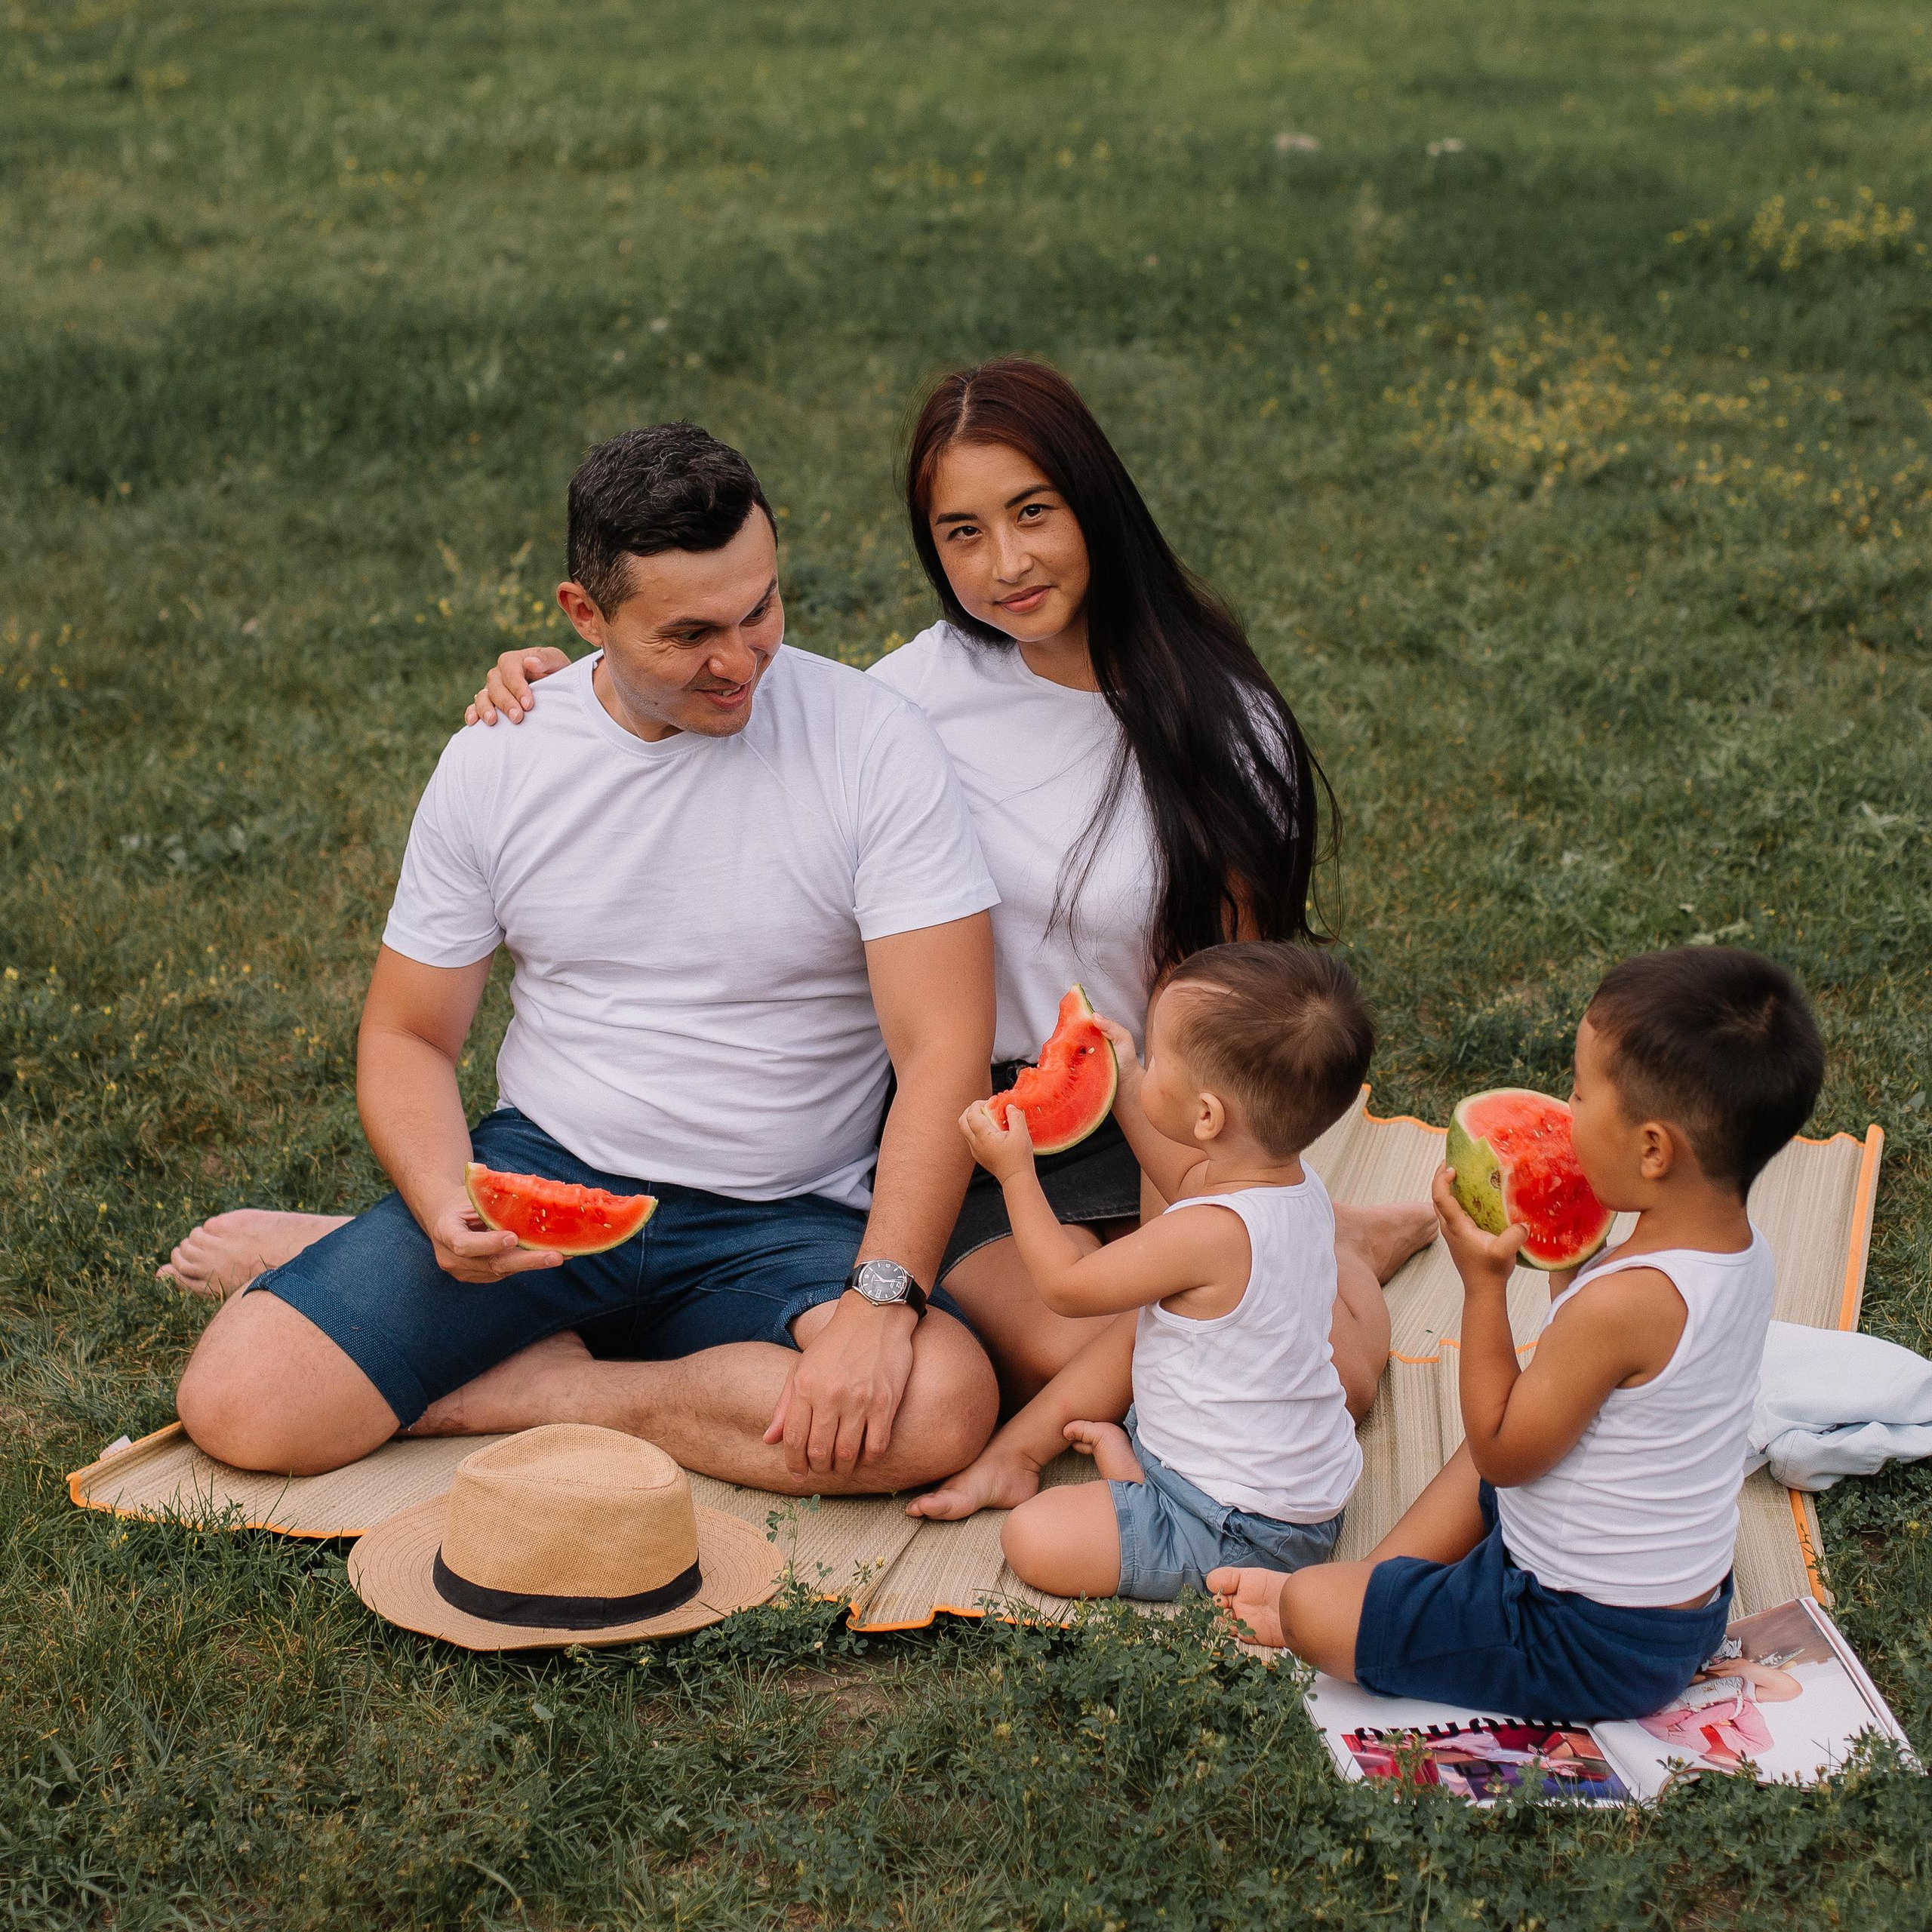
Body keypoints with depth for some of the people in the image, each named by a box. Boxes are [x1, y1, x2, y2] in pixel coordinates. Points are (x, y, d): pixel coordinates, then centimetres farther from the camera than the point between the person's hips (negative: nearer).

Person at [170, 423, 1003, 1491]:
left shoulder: (872, 742, -11)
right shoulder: (496, 759, -2)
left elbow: (944, 1049, -15)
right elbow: (407, 1037, 5)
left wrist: (882, 1296, -28)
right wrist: (445, 1210, -16)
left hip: (785, 1219, 0)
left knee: (945, 1405, -32)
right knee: (238, 1406, -19)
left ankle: (535, 1386, -12)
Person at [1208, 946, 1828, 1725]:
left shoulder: (1623, 1302, -33)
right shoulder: (1745, 1252, -5)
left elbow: (1500, 1450, -17)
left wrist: (1484, 1282, -16)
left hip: (1591, 1645, -9)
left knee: (1309, 1604, -6)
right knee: (1481, 1461, 32)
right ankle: (1378, 1576, 32)